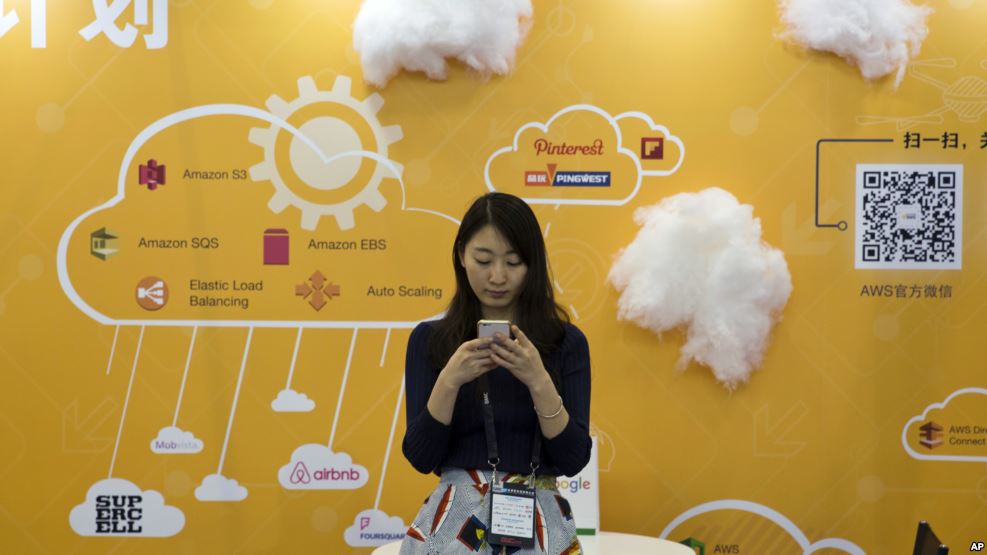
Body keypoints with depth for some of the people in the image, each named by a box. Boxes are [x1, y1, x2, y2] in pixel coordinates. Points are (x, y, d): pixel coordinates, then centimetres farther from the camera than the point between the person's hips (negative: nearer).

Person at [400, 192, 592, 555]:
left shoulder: (566, 342, -2)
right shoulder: (429, 339, -2)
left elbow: (574, 459, -8)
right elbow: (420, 457, -7)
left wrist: (539, 382, -21)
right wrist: (449, 380, -21)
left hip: (539, 523, 0)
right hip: (454, 520, 0)